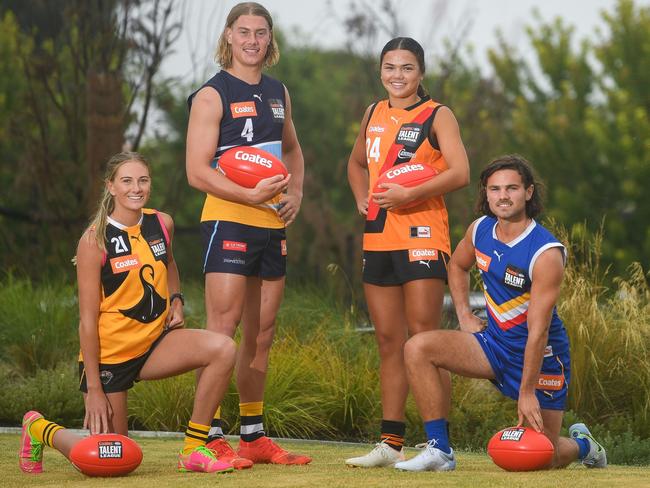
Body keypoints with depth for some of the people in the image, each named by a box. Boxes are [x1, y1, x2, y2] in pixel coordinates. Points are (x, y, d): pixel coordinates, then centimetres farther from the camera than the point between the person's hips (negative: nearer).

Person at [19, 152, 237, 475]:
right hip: (109, 353, -5)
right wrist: (94, 388, -16)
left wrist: (176, 300, 6)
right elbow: (87, 319, -14)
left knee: (223, 349, -23)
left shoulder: (162, 224, 1)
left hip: (155, 341, 5)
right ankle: (39, 429, 29)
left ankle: (193, 451, -13)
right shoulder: (94, 240, -15)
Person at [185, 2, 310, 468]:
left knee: (262, 332, 10)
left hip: (273, 224, 7)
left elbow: (292, 149, 30)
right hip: (228, 219, -7)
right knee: (223, 327, -13)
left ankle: (254, 436, 17)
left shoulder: (278, 93, 15)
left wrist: (295, 193, 11)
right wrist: (251, 196, -21)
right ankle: (210, 437, -15)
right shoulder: (212, 95, -5)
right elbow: (197, 171, -11)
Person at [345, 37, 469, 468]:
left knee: (423, 338, -10)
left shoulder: (437, 116, -3)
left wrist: (410, 193, -22)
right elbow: (357, 163, 32)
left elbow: (460, 173, -14)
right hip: (378, 238, 6)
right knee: (389, 341, 8)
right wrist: (362, 199, 14)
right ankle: (391, 444, 13)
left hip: (421, 236, -6)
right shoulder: (374, 114, 15)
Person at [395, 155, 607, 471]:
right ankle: (439, 451, -16)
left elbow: (538, 330, -25)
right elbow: (457, 266, 21)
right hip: (493, 344, 6)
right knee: (418, 348, -19)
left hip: (541, 356, -5)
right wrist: (464, 316, 8)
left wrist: (527, 392, -25)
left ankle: (583, 444, 35)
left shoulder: (547, 253, -24)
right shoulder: (480, 230, -4)